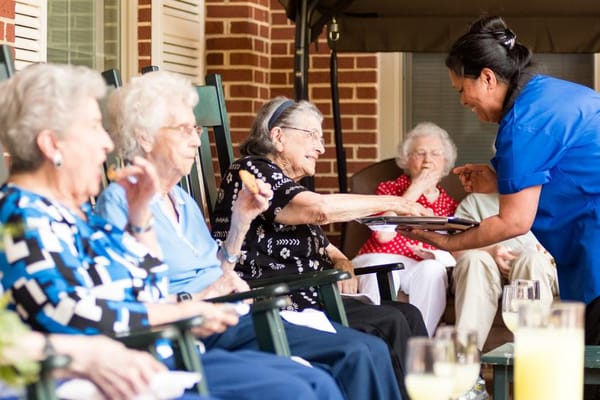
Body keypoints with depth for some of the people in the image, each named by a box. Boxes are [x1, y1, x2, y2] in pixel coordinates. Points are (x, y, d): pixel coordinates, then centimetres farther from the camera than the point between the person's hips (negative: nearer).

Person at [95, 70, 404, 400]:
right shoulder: (118, 202, -6)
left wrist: (241, 220, 12)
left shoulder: (183, 199, 21)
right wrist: (196, 298, -19)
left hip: (234, 316, 9)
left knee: (371, 352, -7)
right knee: (357, 355, -21)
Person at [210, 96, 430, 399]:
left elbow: (323, 247, 28)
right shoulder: (252, 171, -6)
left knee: (409, 315, -8)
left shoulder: (289, 185, 23)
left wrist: (342, 263, 2)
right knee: (389, 324, -20)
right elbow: (320, 209, -22)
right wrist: (391, 203, -12)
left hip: (305, 297, 9)